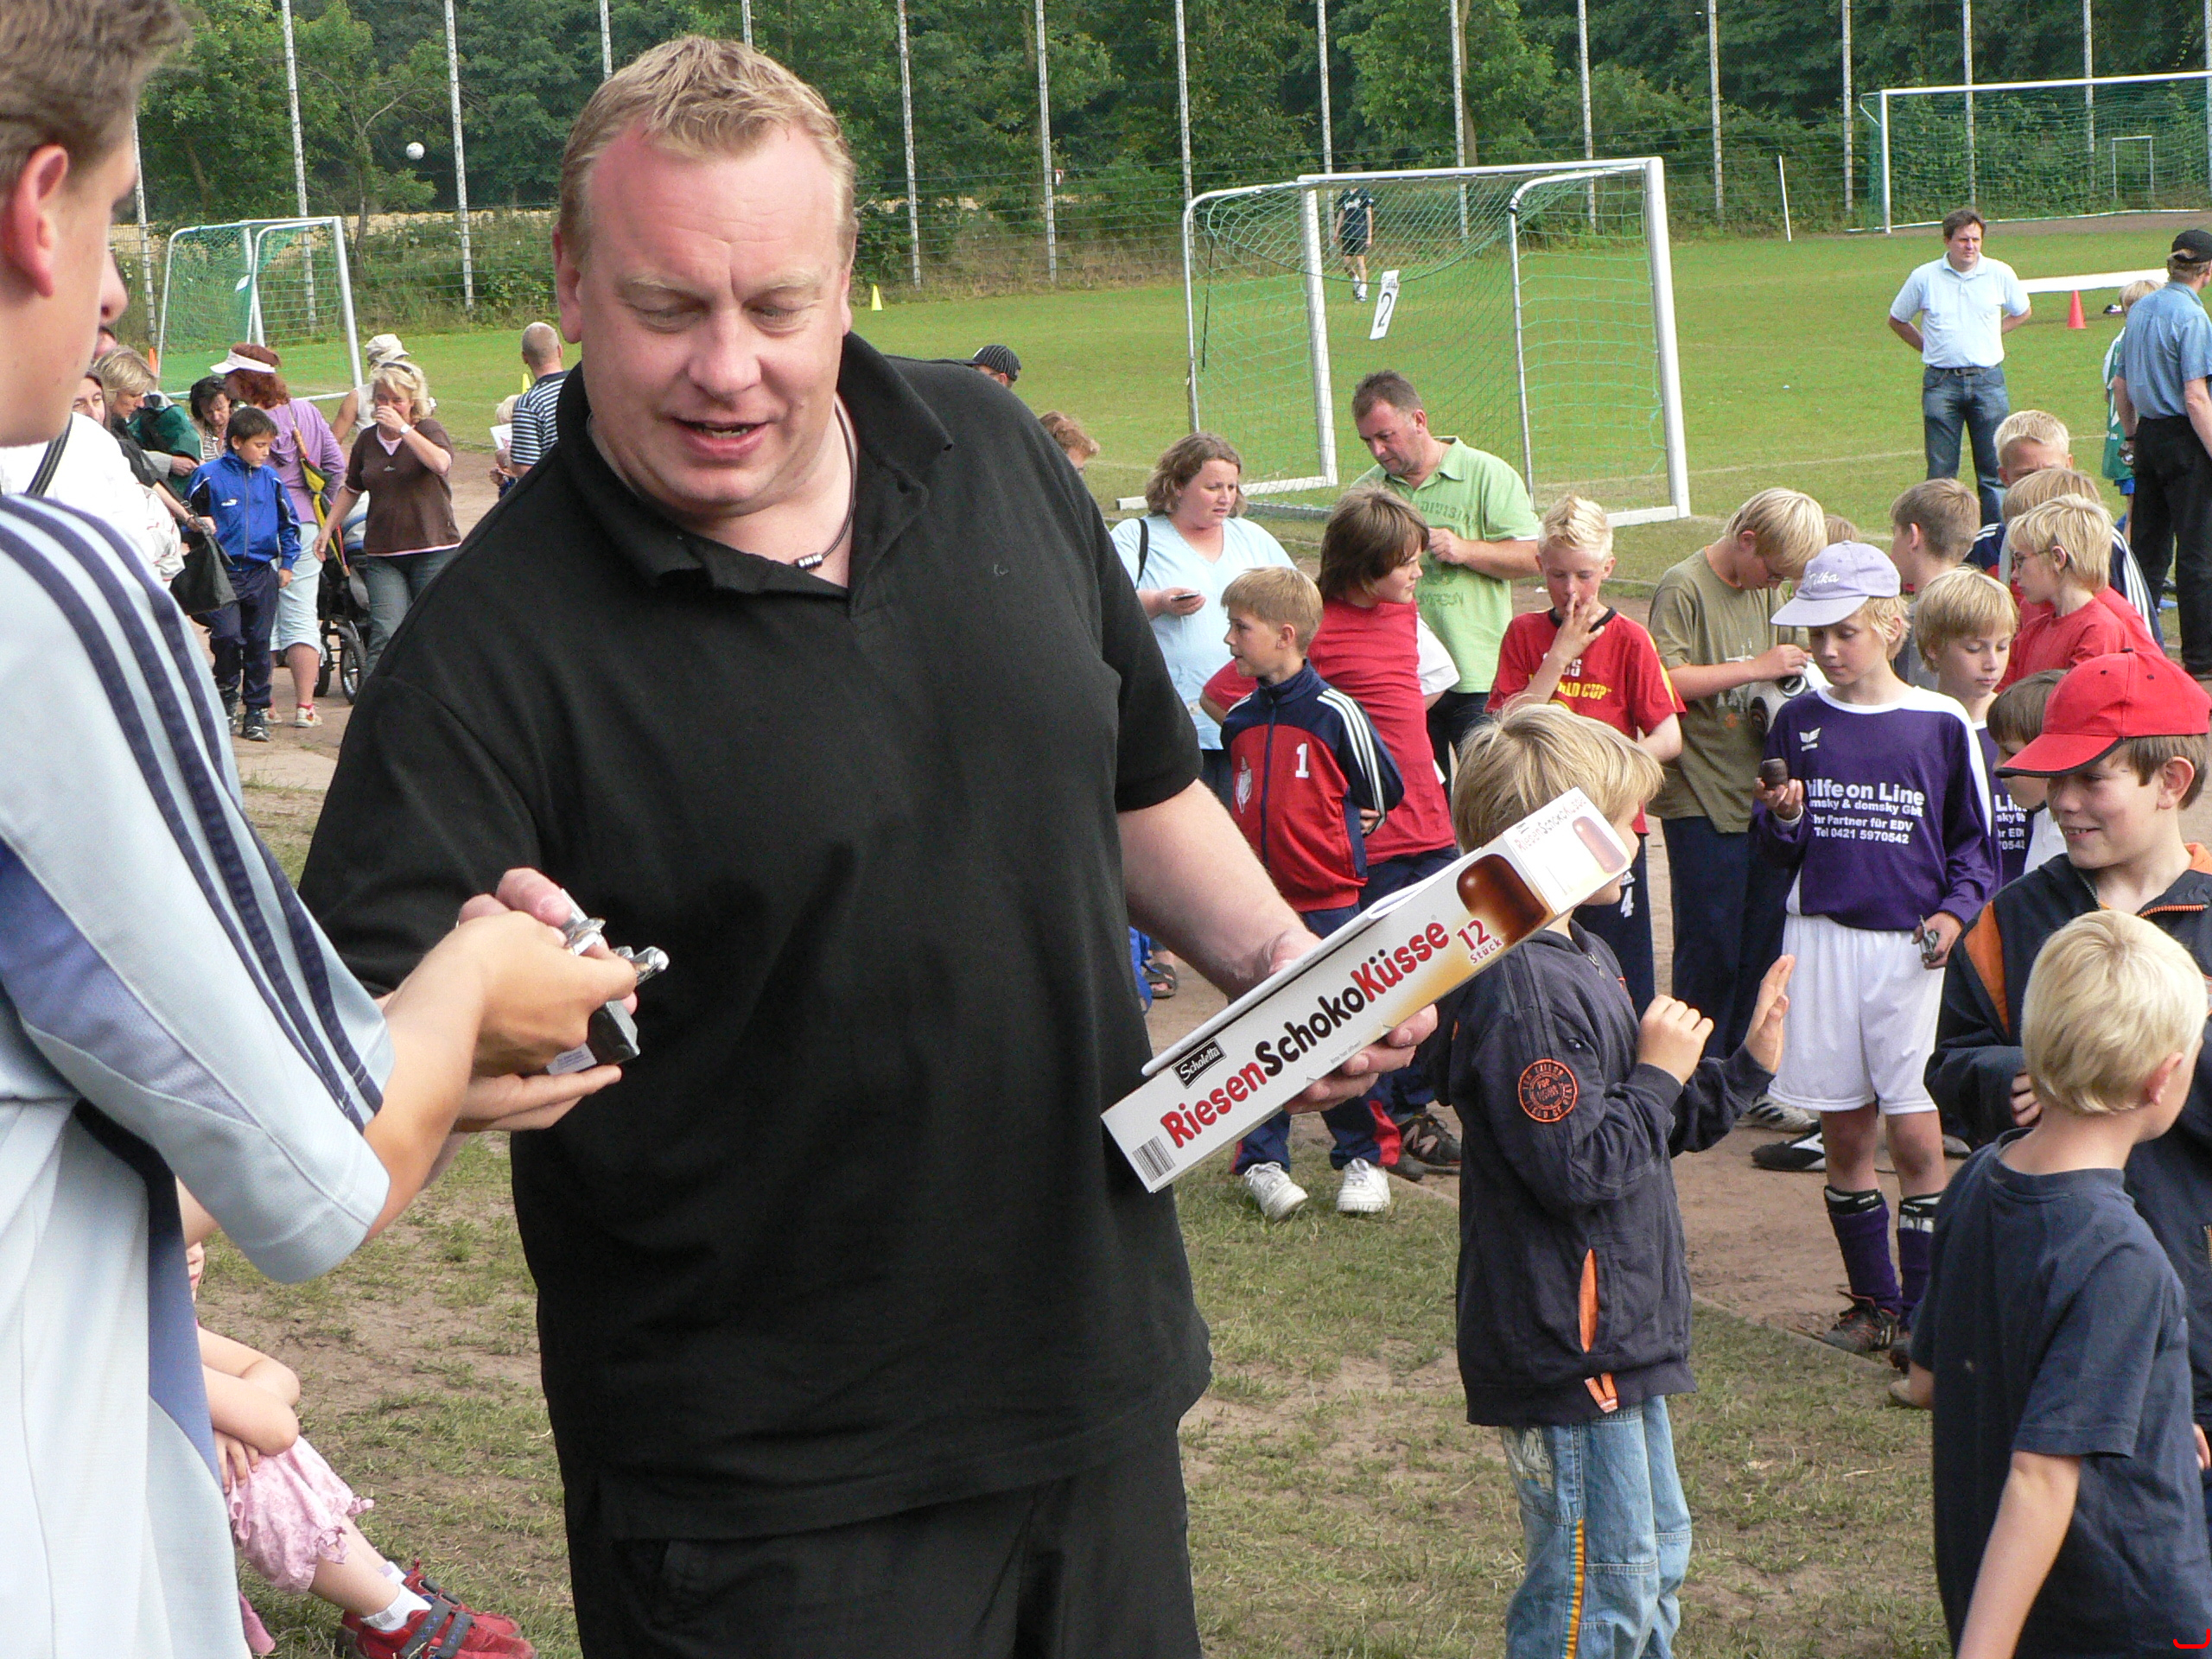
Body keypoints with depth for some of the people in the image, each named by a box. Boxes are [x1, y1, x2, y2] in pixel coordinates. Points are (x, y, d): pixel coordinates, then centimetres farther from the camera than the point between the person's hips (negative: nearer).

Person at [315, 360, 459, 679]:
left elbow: (441, 463, -25)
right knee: (386, 634, -12)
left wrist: (403, 428, -24)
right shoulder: (367, 439, 11)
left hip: (432, 549, -2)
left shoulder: (428, 430, -1)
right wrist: (327, 528, 18)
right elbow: (351, 489, 24)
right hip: (382, 554, 2)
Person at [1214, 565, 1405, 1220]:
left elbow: (1382, 791, 1)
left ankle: (1361, 1158, 16)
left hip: (1328, 900, -4)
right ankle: (1261, 1160, 14)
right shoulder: (1239, 718, 7)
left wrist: (1334, 827, 8)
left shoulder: (1335, 712, -10)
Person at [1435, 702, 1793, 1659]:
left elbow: (1652, 1132, 20)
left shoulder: (1580, 959, 12)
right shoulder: (1520, 989, -22)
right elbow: (1578, 1167, -26)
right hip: (1566, 1348, -11)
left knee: (1655, 1550, 21)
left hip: (1616, 1332, 11)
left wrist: (1748, 1067, 13)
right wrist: (1659, 1073, -15)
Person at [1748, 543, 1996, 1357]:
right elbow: (1779, 850, 10)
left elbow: (1976, 844, 6)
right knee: (1844, 1135, 8)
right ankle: (1874, 1301, 21)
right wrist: (1782, 817, -12)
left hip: (1911, 949, -3)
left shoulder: (1940, 725, -2)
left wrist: (1953, 913, -10)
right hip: (1821, 943, 3)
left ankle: (1923, 1310, 6)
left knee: (1916, 1137, -4)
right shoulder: (1798, 723, 6)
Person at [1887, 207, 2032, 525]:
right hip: (1941, 382, -1)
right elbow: (1897, 320, 16)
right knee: (1940, 472, 1)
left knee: (1994, 470, 1)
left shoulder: (2000, 273, 3)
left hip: (1987, 379, 1)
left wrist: (1991, 334, 11)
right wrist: (1928, 347, 8)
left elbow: (2023, 311, 21)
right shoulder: (1924, 277, 1)